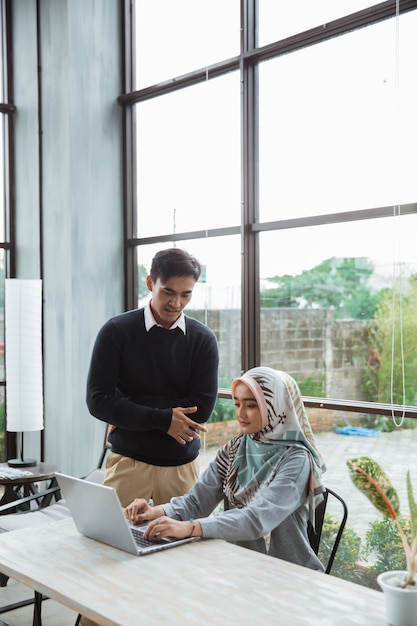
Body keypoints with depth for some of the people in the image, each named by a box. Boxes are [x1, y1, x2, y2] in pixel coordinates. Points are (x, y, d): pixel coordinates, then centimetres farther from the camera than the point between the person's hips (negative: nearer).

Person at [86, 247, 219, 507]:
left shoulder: (203, 339, -1)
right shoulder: (116, 331, -4)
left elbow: (202, 408, -8)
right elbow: (98, 400, -9)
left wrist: (129, 417, -10)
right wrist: (163, 420, -15)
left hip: (183, 464, 1)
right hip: (128, 462, -1)